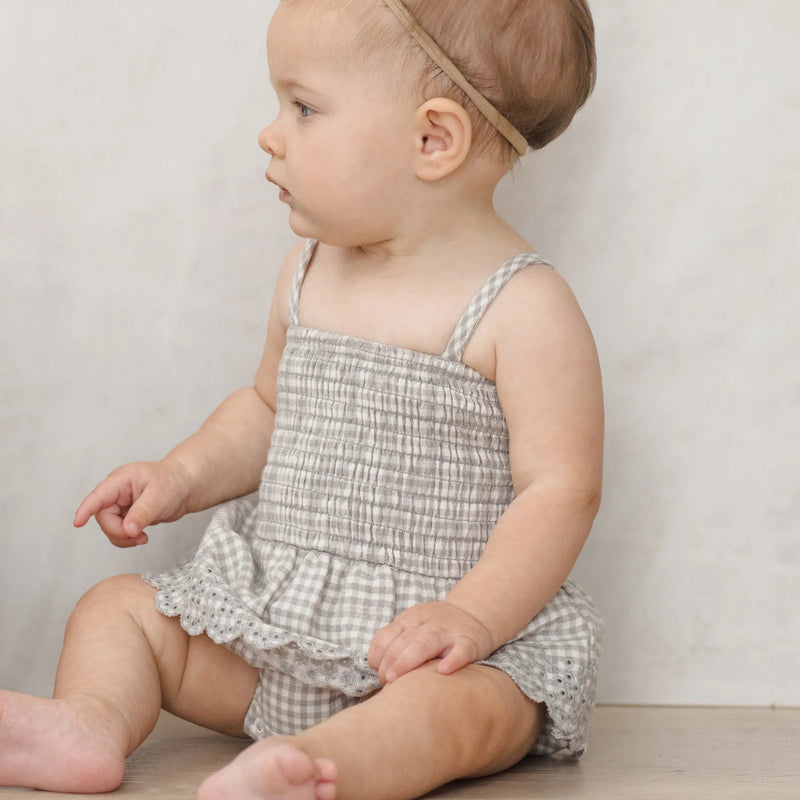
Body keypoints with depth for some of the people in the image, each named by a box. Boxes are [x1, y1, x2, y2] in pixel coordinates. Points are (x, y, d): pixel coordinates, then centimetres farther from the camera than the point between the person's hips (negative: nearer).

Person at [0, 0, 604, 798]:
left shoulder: (520, 309, -13)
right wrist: (185, 475, 5)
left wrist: (471, 616, -28)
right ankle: (89, 721, -25)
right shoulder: (310, 271, 9)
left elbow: (562, 488, -16)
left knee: (462, 705, -37)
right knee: (118, 606, 0)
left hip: (430, 632, -7)